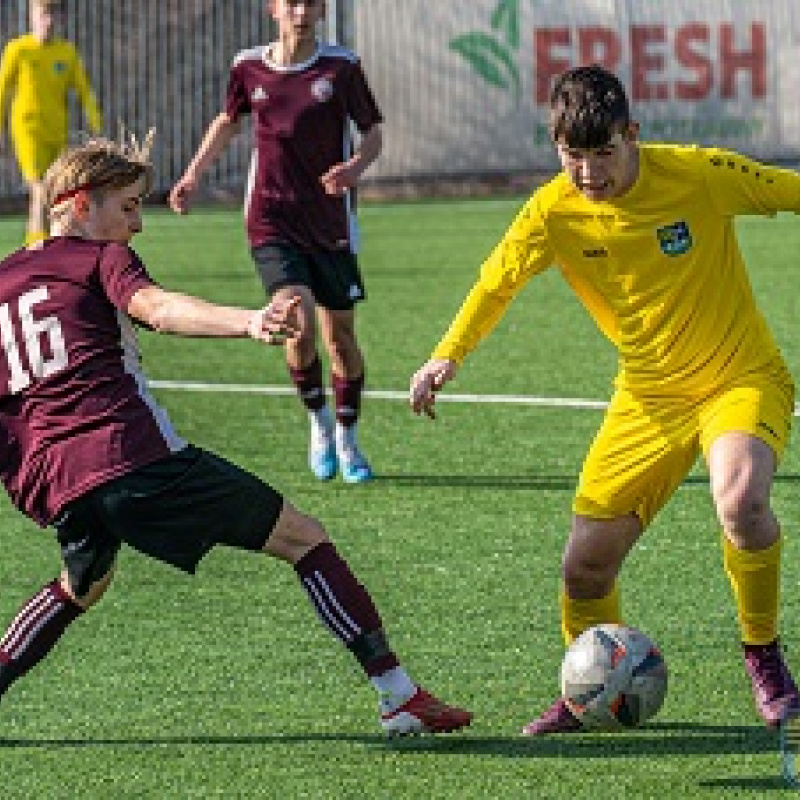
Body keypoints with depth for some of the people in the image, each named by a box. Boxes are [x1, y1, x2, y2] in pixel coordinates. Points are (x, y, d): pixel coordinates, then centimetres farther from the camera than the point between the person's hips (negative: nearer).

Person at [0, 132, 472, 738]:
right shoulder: (101, 258, 6)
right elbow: (157, 309, -17)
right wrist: (247, 322, -33)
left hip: (51, 487, 6)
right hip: (137, 455, -6)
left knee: (82, 588, 37)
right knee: (301, 537, 2)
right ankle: (401, 697, -5)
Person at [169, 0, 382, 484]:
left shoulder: (341, 66, -5)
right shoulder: (249, 67, 2)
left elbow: (374, 132, 0)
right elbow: (228, 121, 22)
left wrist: (356, 167, -21)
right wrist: (192, 178, 20)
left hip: (331, 223, 0)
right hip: (272, 223, 0)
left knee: (341, 335, 6)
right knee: (298, 323, -18)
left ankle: (347, 440, 27)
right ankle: (320, 425, 6)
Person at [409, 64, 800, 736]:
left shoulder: (701, 175, -17)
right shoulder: (555, 211, -9)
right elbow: (498, 280, 4)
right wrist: (448, 354, -10)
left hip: (744, 378, -4)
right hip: (648, 396, 4)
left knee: (740, 500, -35)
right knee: (586, 565, -1)